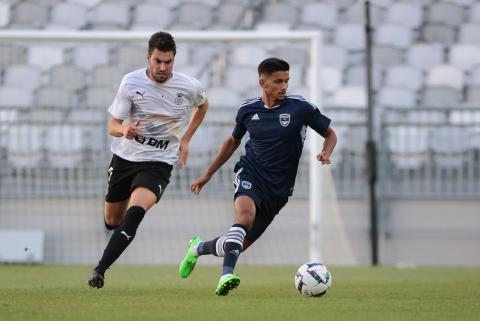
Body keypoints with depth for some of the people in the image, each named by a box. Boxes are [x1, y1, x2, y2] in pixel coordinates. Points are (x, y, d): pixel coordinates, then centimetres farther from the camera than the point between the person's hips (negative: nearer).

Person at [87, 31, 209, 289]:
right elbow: (112, 126, -9)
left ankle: (100, 270, -29)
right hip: (125, 157, 2)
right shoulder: (131, 82, -10)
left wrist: (185, 139, 9)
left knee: (136, 211, -28)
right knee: (112, 220, 12)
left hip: (158, 162, -2)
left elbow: (202, 106, 17)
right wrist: (124, 130, -33)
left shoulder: (190, 87, -8)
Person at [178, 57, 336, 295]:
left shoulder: (300, 108, -5)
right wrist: (207, 175, 23)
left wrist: (326, 154, -16)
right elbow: (233, 141, 21)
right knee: (245, 215, -35)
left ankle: (199, 247, 34)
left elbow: (330, 134, 7)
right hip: (250, 174, -1)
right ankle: (227, 275, -43)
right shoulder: (248, 110, 2)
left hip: (278, 188, 1)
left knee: (239, 244, 4)